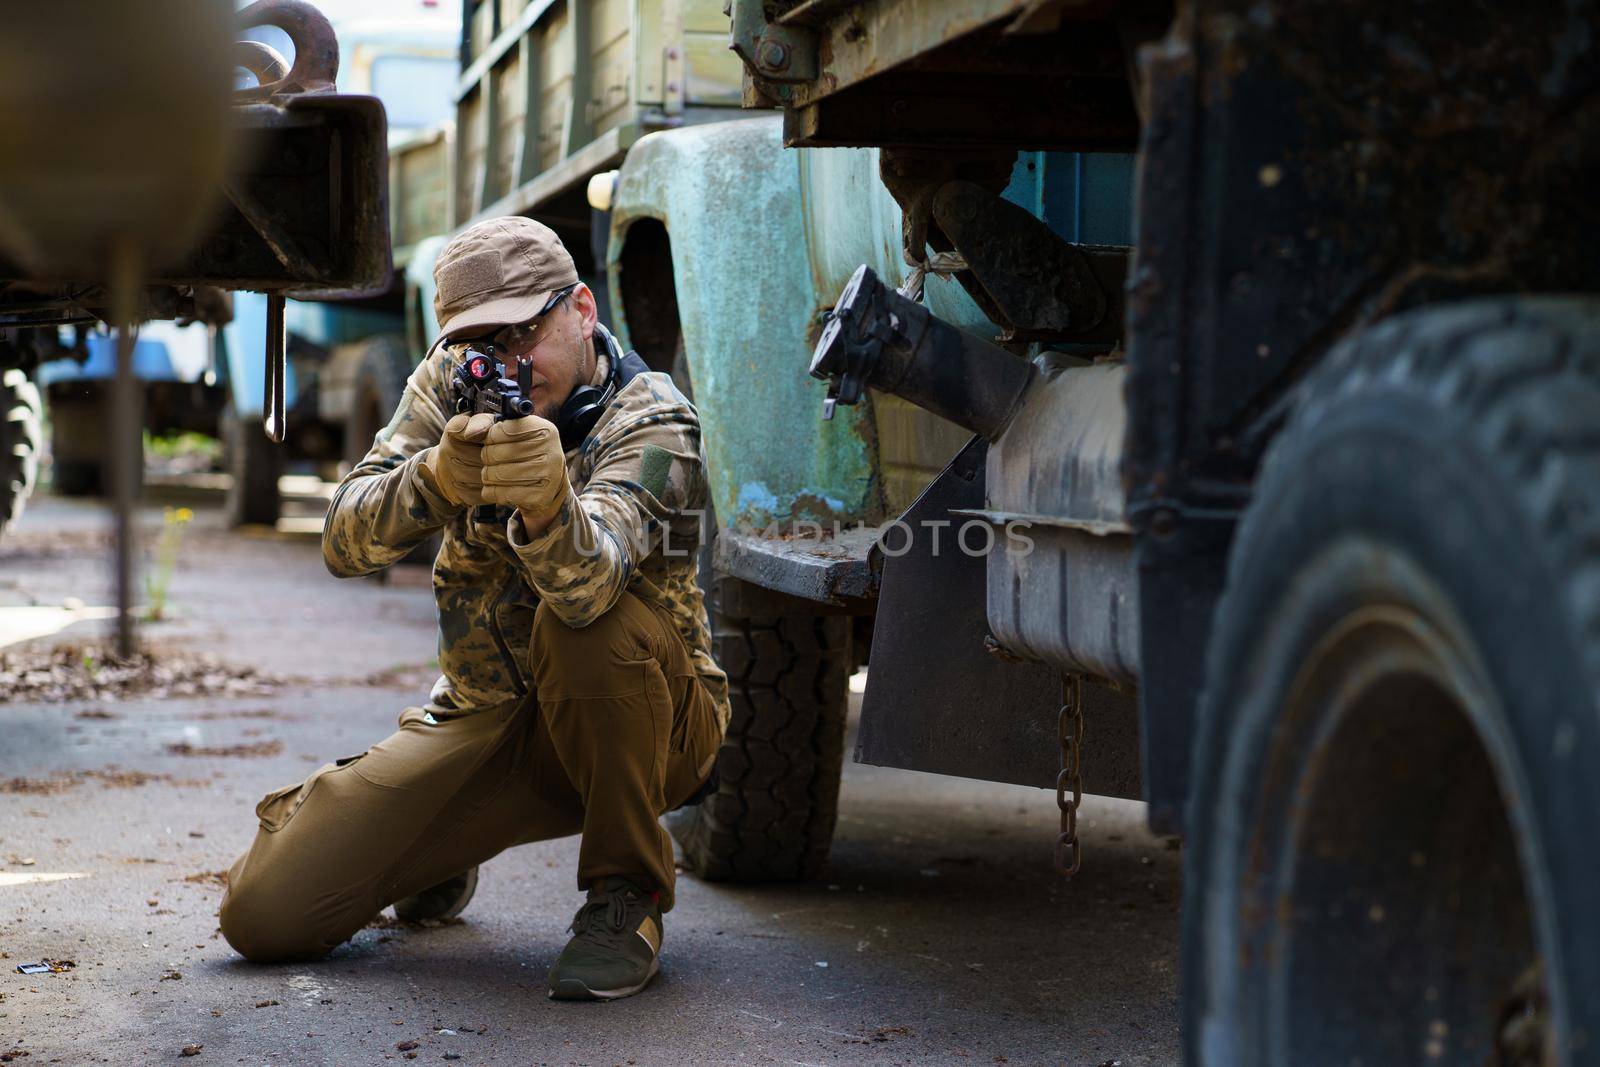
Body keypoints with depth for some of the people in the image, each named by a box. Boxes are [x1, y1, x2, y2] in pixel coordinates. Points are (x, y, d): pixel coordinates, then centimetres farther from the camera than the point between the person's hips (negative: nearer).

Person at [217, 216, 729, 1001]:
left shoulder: (651, 421, -19)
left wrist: (549, 501, -61)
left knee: (588, 619, -38)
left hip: (648, 723, -4)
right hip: (485, 717, 4)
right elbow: (345, 546, -17)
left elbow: (586, 580, -39)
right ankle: (442, 867, 24)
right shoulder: (450, 384, -4)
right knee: (263, 912, -9)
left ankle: (628, 894, -16)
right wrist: (439, 478, -37)